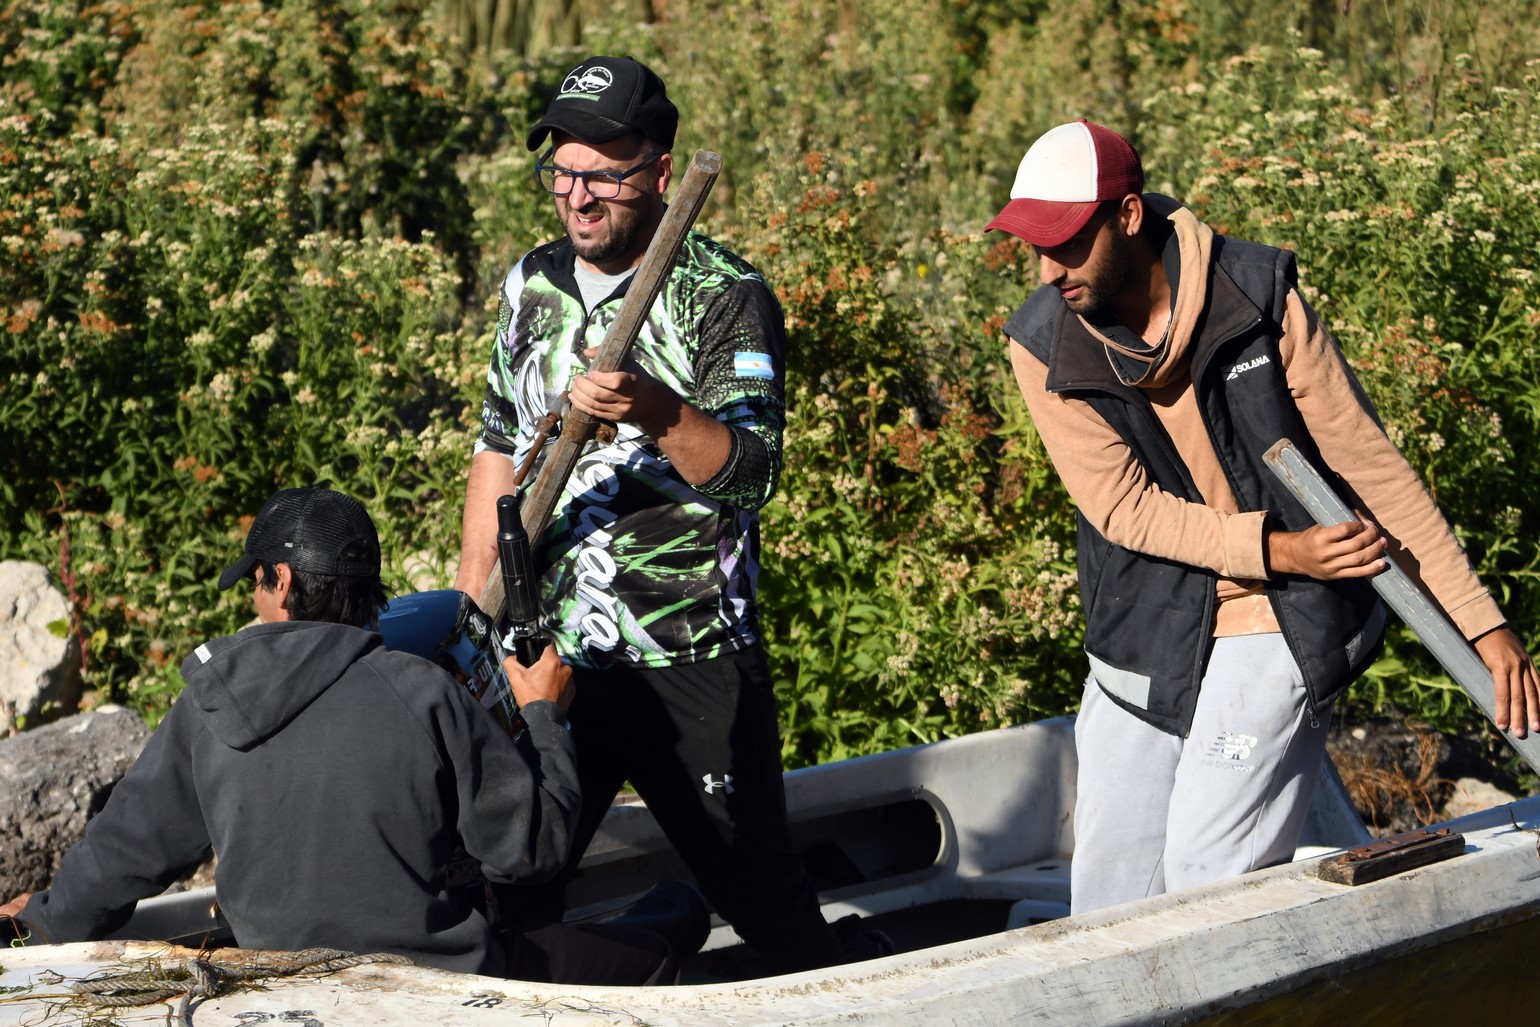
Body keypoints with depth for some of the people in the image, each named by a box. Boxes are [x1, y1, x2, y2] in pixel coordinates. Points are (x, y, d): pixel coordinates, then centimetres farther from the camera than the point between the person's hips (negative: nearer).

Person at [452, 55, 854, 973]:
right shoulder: (533, 285, 9)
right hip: (548, 652, 5)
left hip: (690, 658, -5)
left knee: (754, 882, 2)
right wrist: (470, 604, 17)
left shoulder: (728, 298, -10)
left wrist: (656, 409, -37)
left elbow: (752, 474, -19)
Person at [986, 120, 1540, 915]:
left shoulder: (1257, 296, -15)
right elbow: (1121, 505, -12)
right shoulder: (1043, 345, -9)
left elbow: (1369, 461, -11)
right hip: (1145, 634, 3)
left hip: (1280, 625, -3)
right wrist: (1275, 550, -24)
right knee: (1109, 880, 7)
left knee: (1214, 877, -12)